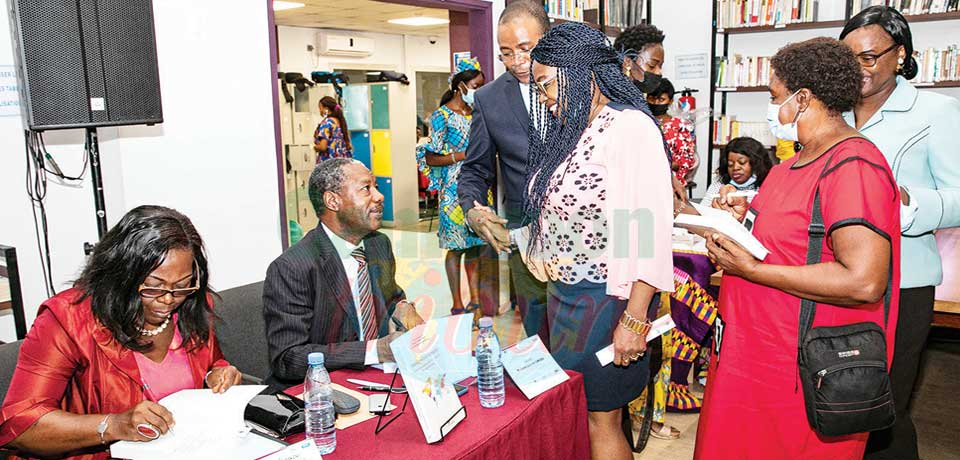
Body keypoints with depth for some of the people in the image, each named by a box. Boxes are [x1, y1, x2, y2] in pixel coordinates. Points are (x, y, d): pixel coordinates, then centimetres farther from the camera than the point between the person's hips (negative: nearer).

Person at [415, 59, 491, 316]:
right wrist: (465, 155, -18)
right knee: (456, 247, 0)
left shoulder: (476, 113, 12)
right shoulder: (442, 116, -8)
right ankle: (457, 305, 9)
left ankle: (476, 300, 19)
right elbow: (430, 159, -12)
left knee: (475, 245, 11)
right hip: (455, 191, -6)